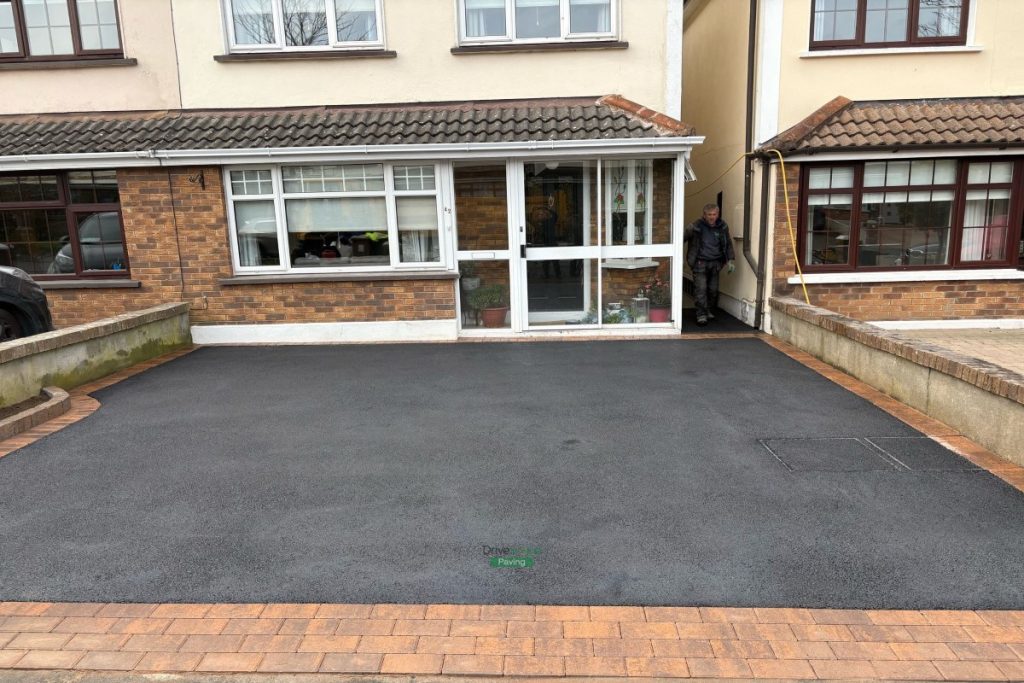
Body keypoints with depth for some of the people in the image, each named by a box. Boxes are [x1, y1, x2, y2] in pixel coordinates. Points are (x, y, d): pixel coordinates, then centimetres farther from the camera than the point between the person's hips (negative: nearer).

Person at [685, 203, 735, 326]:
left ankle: (710, 311, 26)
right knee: (701, 289, -11)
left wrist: (731, 259, 9)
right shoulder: (696, 226, -10)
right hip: (700, 262, -4)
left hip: (715, 263, 4)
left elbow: (728, 244, 15)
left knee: (713, 289, 8)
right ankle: (701, 315, -5)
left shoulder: (722, 226, 4)